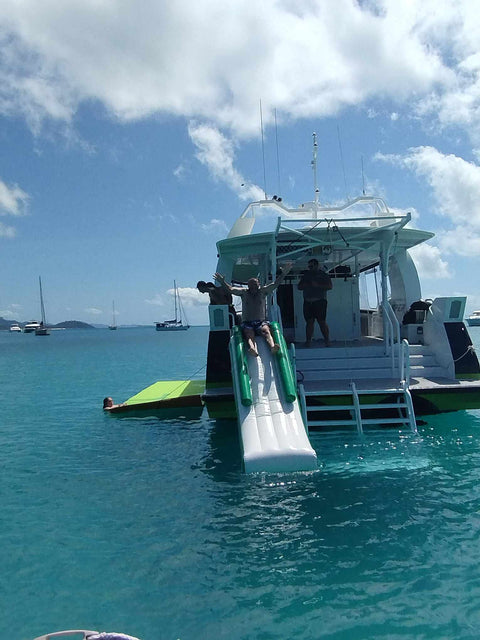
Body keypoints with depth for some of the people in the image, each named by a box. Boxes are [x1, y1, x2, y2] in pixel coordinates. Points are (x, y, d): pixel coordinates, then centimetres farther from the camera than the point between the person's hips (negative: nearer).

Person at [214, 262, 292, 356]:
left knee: (266, 331, -31)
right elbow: (230, 289, 0)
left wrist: (283, 273, -6)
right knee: (249, 335, -31)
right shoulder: (244, 292, 11)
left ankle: (272, 347, -59)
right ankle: (253, 349, -62)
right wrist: (222, 282, -18)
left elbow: (275, 284, 5)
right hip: (247, 323, -1)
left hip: (261, 322, 1)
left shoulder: (262, 291, 13)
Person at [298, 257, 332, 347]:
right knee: (309, 322, 3)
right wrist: (306, 285, -3)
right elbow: (299, 287, 18)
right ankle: (308, 341, 6)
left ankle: (327, 341, -4)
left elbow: (329, 286, -2)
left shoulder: (323, 275, 7)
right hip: (308, 302, 4)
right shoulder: (306, 275, 18)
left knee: (322, 322, -8)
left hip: (320, 301, -4)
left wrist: (317, 285, -12)